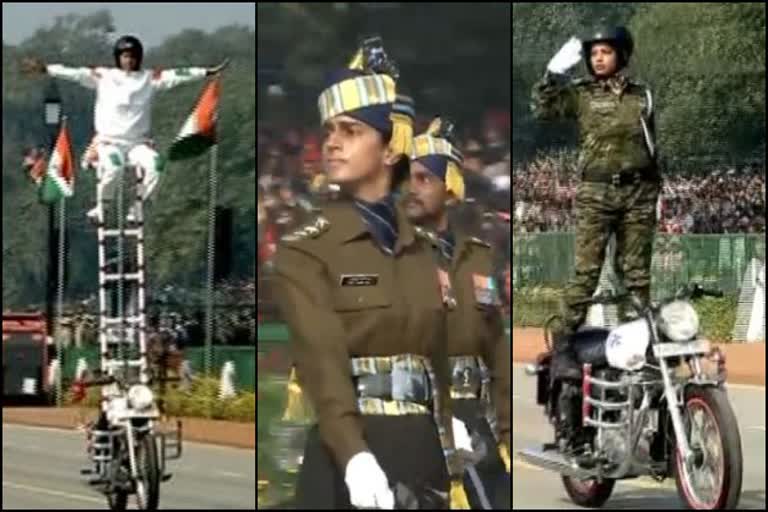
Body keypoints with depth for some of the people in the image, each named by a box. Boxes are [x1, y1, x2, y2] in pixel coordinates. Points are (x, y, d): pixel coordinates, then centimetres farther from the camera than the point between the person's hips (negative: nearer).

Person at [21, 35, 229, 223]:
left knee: (155, 163, -27)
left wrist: (208, 72, -6)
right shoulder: (103, 76, 4)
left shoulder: (149, 78, 7)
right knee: (114, 165, -34)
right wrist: (46, 69, -15)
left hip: (138, 142, 2)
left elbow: (176, 75, 1)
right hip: (109, 140, -2)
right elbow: (75, 74, -5)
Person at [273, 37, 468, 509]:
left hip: (423, 452, 5)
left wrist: (452, 473, 15)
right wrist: (355, 458, -31)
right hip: (347, 453, -5)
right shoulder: (306, 250, -2)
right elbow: (322, 359, -16)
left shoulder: (421, 253, 15)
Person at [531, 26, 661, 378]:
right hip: (596, 192, -3)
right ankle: (563, 347, -8)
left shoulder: (641, 95, 12)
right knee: (585, 272, -8)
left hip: (638, 192, 3)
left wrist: (655, 189, 16)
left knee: (636, 272, 7)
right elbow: (542, 109, -11)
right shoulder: (579, 93, 3)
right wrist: (554, 71, -21)